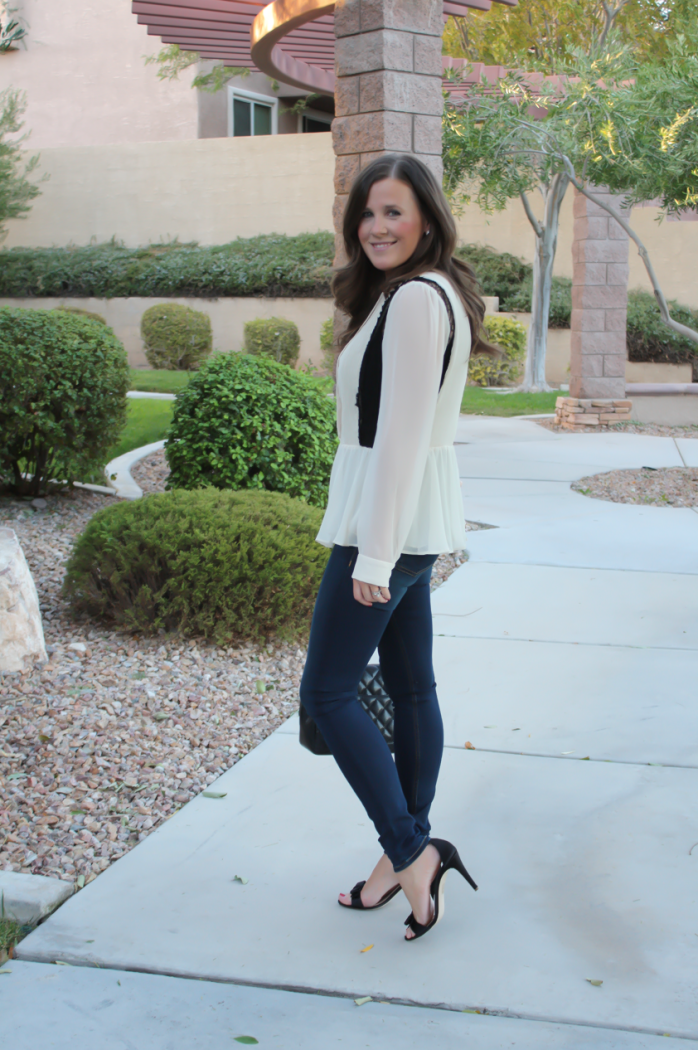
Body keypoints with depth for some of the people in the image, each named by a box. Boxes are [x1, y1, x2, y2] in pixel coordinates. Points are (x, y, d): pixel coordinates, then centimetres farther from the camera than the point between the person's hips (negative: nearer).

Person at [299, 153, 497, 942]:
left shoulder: (415, 299, -16)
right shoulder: (433, 294, 16)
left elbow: (401, 433, -22)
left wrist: (375, 554, -22)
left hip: (390, 518, -10)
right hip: (415, 520, 10)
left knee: (327, 692, -5)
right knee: (409, 687, 13)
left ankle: (411, 853, 0)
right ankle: (408, 854, 23)